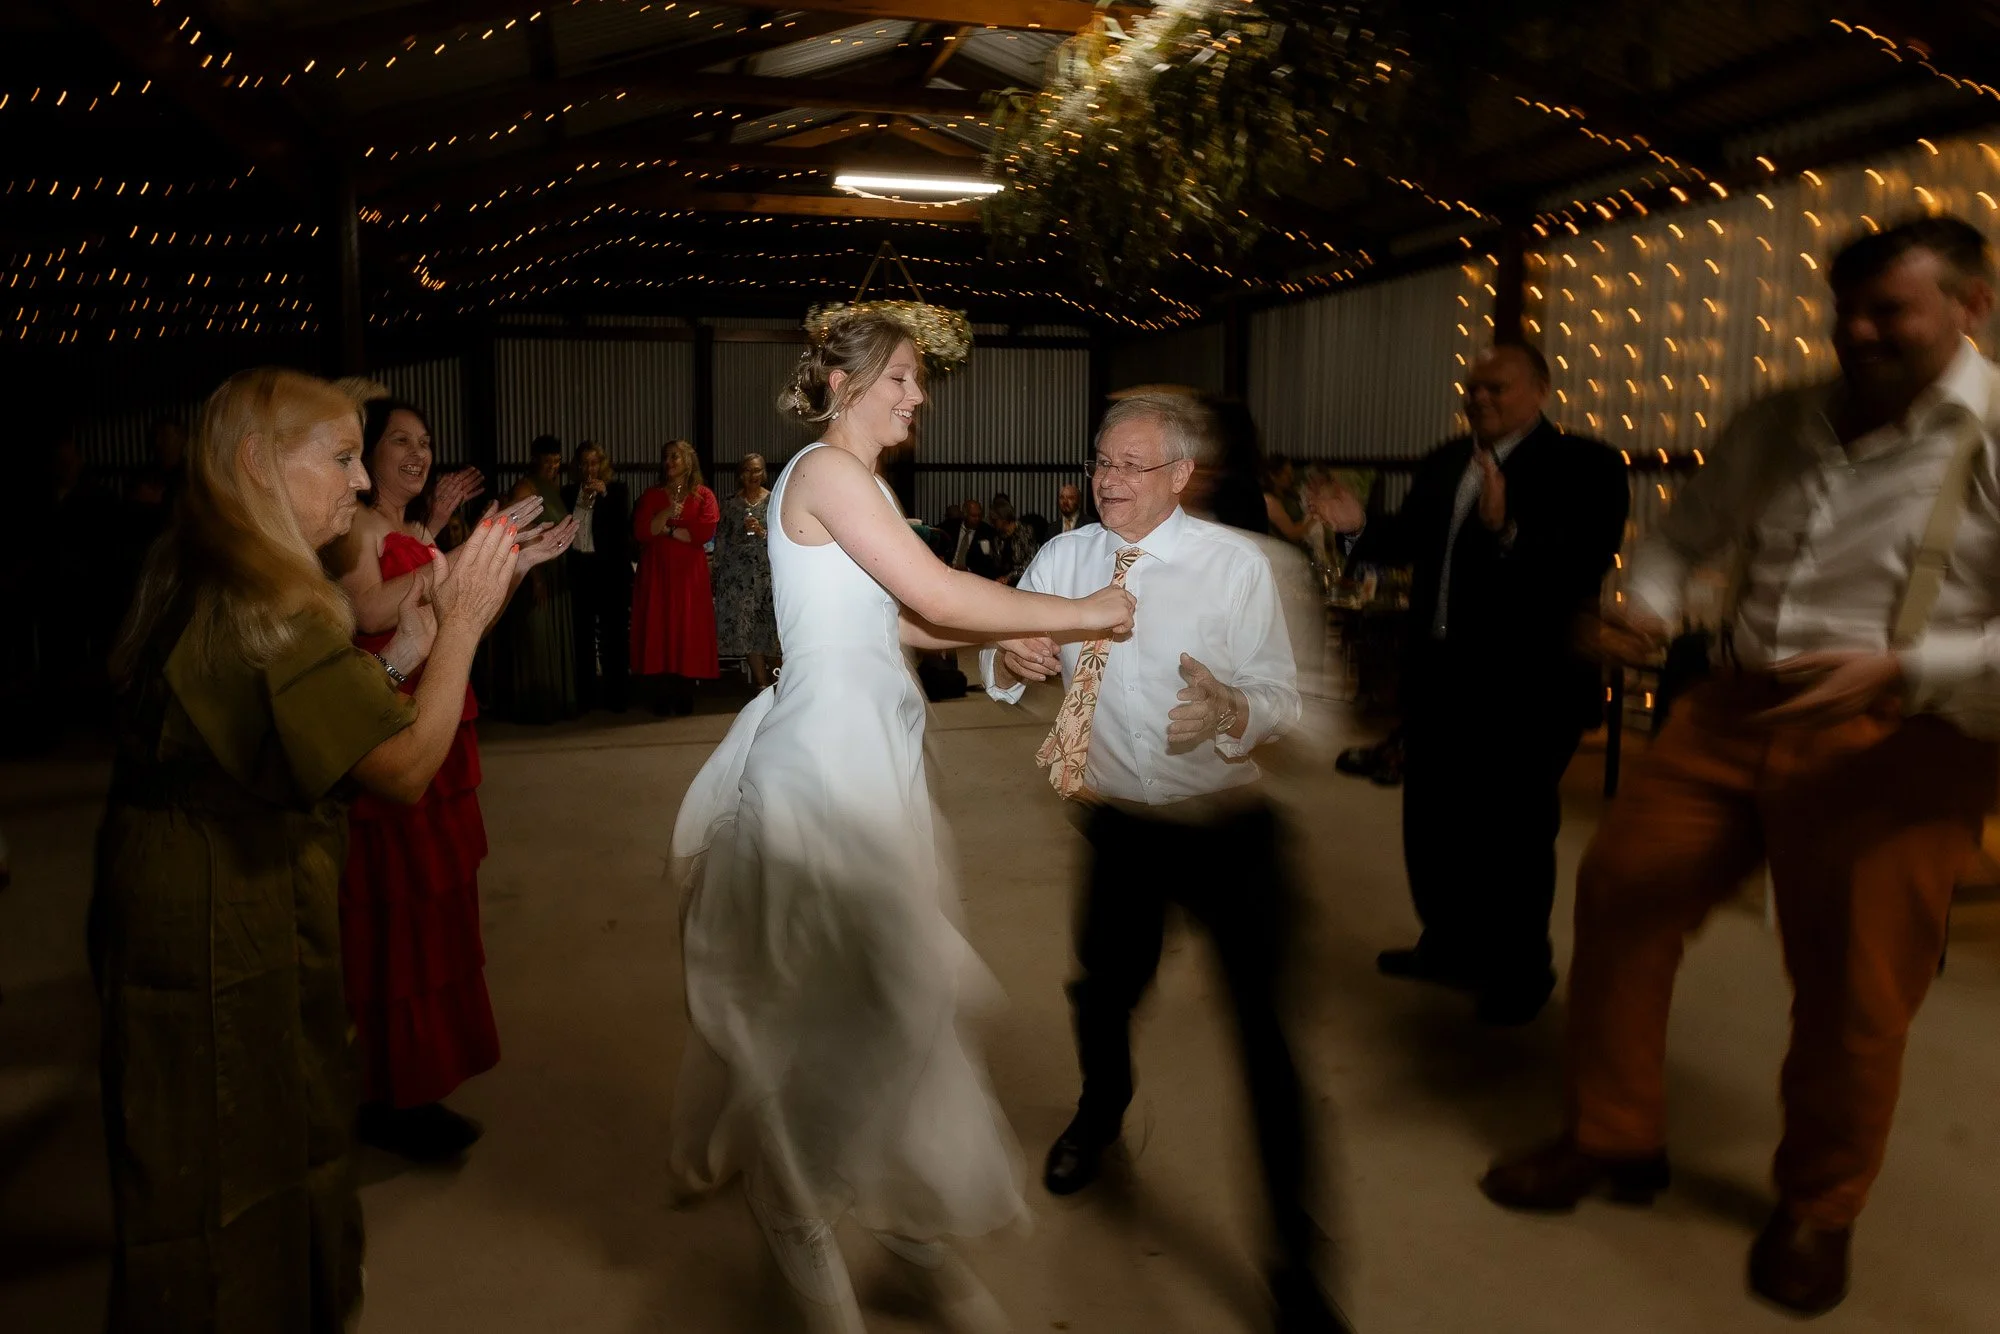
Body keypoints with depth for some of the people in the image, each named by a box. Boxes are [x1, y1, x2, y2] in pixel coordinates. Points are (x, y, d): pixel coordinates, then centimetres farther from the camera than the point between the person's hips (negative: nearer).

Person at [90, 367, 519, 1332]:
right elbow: (406, 766, -22)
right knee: (238, 1171, 9)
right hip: (233, 939, -10)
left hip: (168, 916, 10)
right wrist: (461, 625, -14)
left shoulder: (192, 581, 5)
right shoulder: (266, 605, -25)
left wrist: (404, 647, 2)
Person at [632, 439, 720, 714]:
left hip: (689, 572, -1)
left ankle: (685, 698, 2)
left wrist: (668, 530, -6)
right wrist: (667, 513, -14)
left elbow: (705, 532, -10)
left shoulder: (704, 496, 5)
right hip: (657, 572, 2)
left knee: (688, 631, -3)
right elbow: (641, 532, -2)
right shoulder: (651, 496, 11)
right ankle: (662, 698, 2)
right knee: (658, 631, -2)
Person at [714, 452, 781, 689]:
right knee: (744, 627, -6)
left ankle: (761, 680, 14)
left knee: (763, 626, 0)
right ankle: (763, 684, -3)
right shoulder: (732, 503, 9)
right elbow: (721, 538, 11)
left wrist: (762, 532, -17)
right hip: (737, 572, 1)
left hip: (765, 572, -1)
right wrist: (719, 569, 8)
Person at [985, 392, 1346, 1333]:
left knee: (1265, 1025, -4)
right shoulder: (1063, 557, 1)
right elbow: (996, 664, 7)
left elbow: (1280, 696, -14)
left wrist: (1231, 707, -38)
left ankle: (1294, 1255, 11)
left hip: (1223, 829, -3)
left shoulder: (1236, 564, -11)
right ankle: (1101, 1113, 55)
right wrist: (1011, 657, -18)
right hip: (1113, 823, 4)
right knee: (1101, 988, 19)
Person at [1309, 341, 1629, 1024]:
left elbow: (1586, 567, -25)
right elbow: (1409, 538, 15)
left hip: (1524, 683, -7)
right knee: (1432, 819, 17)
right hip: (1437, 672, 7)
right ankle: (1451, 944, 37)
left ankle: (1521, 971, 25)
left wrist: (1506, 531, -38)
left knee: (1512, 833, 6)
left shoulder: (1582, 465, -12)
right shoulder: (1444, 462, 9)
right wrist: (1360, 527, -4)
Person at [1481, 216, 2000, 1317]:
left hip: (1897, 740, -5)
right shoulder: (1775, 425, 9)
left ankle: (1817, 1209, 30)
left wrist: (1900, 670, -26)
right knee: (1616, 897, 6)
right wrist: (1649, 607, 0)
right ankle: (1614, 1138, 26)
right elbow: (1683, 531, 20)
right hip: (1735, 712, 6)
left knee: (1850, 992, 3)